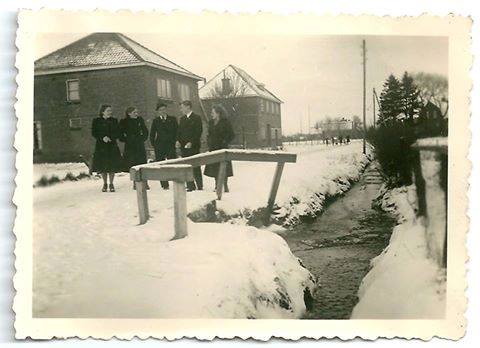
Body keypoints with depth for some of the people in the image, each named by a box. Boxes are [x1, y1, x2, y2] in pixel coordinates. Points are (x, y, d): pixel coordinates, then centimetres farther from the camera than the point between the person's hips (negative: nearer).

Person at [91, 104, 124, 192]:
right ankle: (105, 184, 15)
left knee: (112, 166, -2)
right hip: (101, 146, -1)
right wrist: (102, 138, -17)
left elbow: (117, 133, 3)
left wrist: (110, 138, -14)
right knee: (102, 166, 1)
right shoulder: (96, 121, 3)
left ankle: (111, 184, 9)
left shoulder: (114, 121, 7)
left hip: (112, 146, 1)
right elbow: (94, 133, -1)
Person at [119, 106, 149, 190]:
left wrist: (142, 138, 3)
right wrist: (126, 140, -5)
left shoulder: (140, 120, 8)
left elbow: (145, 131, 15)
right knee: (132, 164, -1)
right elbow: (120, 135, 5)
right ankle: (135, 182, 6)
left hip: (140, 145, 1)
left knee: (142, 163, -7)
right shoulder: (123, 122, 2)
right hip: (129, 146, -1)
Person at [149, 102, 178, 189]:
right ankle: (164, 185, 7)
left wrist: (175, 141, 0)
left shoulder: (172, 119, 8)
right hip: (159, 146, 1)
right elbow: (152, 134, 13)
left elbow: (176, 131, 9)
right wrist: (154, 144, 6)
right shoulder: (156, 121, 9)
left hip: (170, 145, -1)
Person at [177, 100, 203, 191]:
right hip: (183, 146, 6)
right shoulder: (182, 119, 16)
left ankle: (200, 186, 6)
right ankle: (190, 186, 11)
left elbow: (198, 132, -11)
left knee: (196, 167, -2)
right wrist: (178, 141, 0)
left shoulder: (196, 118, -5)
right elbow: (179, 131, 18)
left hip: (193, 146, -6)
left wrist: (191, 142, -19)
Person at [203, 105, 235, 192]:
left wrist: (225, 142, -12)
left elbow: (232, 135, -5)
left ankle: (225, 186, 0)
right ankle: (217, 185, 14)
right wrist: (208, 141, 8)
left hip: (222, 148, -6)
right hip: (213, 148, 6)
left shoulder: (225, 122, -6)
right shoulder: (211, 122, 11)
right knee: (214, 168, 6)